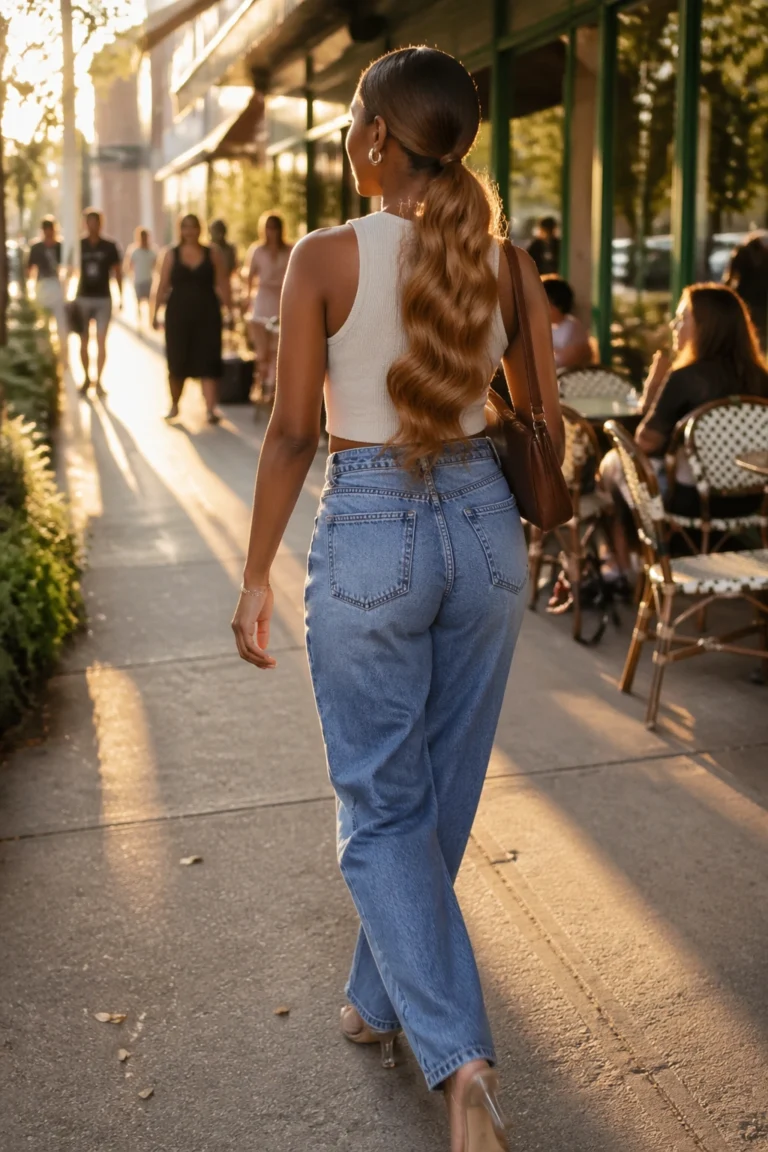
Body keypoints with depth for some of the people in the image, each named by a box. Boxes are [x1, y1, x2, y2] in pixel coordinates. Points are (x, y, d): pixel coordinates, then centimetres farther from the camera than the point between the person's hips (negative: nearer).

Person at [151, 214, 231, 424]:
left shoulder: (213, 254, 6)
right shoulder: (172, 255, 6)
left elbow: (222, 285, 5)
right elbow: (163, 286, 5)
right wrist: (155, 313, 1)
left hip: (207, 314, 0)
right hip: (178, 314, 1)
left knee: (208, 362, -6)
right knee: (177, 362, 6)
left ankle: (211, 408, -10)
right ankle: (174, 405, 23)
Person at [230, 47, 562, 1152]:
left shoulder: (328, 257, -11)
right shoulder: (505, 258, 1)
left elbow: (292, 432, -9)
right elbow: (544, 419, 6)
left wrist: (256, 576, 1)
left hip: (369, 535, -4)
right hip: (483, 523, 5)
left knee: (382, 806, 9)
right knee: (441, 794, 18)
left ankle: (459, 1056, -2)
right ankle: (381, 999, 38)